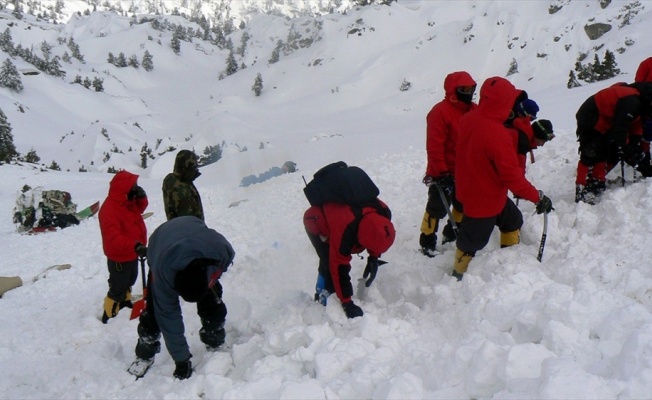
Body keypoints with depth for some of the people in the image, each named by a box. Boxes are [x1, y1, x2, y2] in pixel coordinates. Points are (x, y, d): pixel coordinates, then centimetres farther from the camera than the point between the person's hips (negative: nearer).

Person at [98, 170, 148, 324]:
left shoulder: (128, 201, -4)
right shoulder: (109, 209, -32)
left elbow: (140, 208, 15)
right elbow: (113, 237, -40)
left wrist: (141, 197, -9)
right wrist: (135, 246, -52)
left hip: (131, 253, 9)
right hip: (119, 257, -9)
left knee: (130, 280, 30)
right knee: (118, 288, 2)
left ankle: (125, 301, 53)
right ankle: (109, 315, 18)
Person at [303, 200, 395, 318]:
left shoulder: (383, 213, -29)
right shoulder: (343, 230, -46)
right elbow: (339, 269, -39)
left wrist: (373, 258, -11)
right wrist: (347, 303, -35)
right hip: (316, 222, -6)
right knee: (331, 265, -18)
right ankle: (323, 299, 0)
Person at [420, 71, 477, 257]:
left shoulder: (474, 111, 5)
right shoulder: (440, 111, -19)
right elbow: (434, 146, -22)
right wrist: (441, 172, -22)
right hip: (444, 173, -7)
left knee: (463, 204, 20)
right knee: (438, 207, 1)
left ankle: (452, 232, 39)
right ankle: (427, 240, 16)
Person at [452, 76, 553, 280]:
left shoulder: (469, 119, -8)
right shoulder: (497, 135, -33)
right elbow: (512, 176, -28)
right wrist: (538, 197, -18)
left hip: (470, 190, 8)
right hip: (484, 200, -8)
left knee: (513, 220, 25)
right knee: (472, 240, 11)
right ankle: (458, 275, 31)